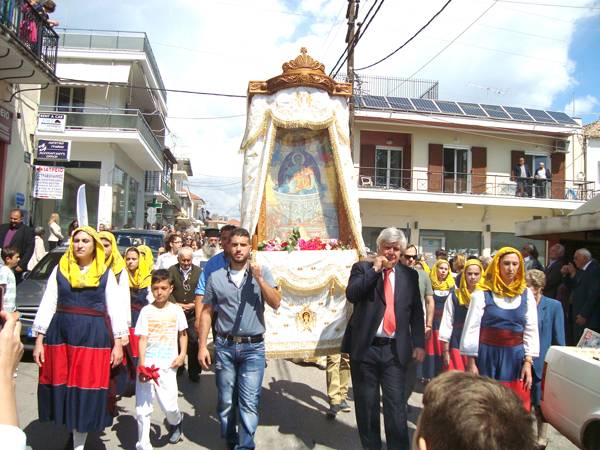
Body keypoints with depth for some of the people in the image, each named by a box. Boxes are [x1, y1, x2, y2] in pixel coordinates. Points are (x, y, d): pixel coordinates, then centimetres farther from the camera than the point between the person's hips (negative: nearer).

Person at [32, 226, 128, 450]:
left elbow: (115, 309, 1)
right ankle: (70, 425, 35)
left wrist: (118, 343, -3)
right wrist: (39, 340, 1)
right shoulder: (60, 269, 6)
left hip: (94, 336, -2)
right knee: (61, 386, 9)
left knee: (87, 389, 1)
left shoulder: (106, 273, 2)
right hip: (61, 333, 2)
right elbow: (47, 305, 6)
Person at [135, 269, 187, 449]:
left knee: (168, 405, -3)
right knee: (142, 408, 3)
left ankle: (176, 422, 32)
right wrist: (142, 365, -12)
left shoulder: (176, 310, 2)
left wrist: (182, 355, -1)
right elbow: (143, 339, -3)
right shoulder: (146, 311, 1)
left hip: (167, 366, -1)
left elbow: (183, 334, 13)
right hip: (147, 364, 1)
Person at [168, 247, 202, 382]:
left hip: (193, 313, -1)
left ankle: (193, 372, 7)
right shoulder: (172, 270, 2)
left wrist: (194, 305, -12)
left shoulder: (198, 271, 1)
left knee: (193, 341, -3)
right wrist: (176, 304, -13)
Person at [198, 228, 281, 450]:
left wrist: (259, 279, -17)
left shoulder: (262, 273, 0)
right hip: (224, 346, 2)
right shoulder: (215, 277, 1)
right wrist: (202, 346, 1)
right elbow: (206, 313, 5)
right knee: (226, 401, 14)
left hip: (253, 347, -1)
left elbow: (276, 303, -8)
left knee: (249, 402, -4)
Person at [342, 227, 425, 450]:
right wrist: (375, 269, -14)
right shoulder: (363, 268, 2)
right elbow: (351, 294, -15)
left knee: (396, 404, 2)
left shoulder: (409, 275, 8)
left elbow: (416, 311, 11)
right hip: (365, 348, -1)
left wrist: (418, 343, 4)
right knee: (366, 404, 11)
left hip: (395, 350, 1)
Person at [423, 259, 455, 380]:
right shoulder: (430, 284, -2)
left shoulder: (452, 285, 7)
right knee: (431, 350, 1)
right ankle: (429, 376, 12)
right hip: (433, 321, -2)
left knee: (444, 350, 4)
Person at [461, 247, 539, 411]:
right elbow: (472, 328, -5)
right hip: (487, 355, -2)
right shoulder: (482, 294, -6)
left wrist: (528, 362, 0)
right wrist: (471, 362, -6)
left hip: (516, 357, 2)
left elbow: (531, 330, 6)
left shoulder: (526, 294, 4)